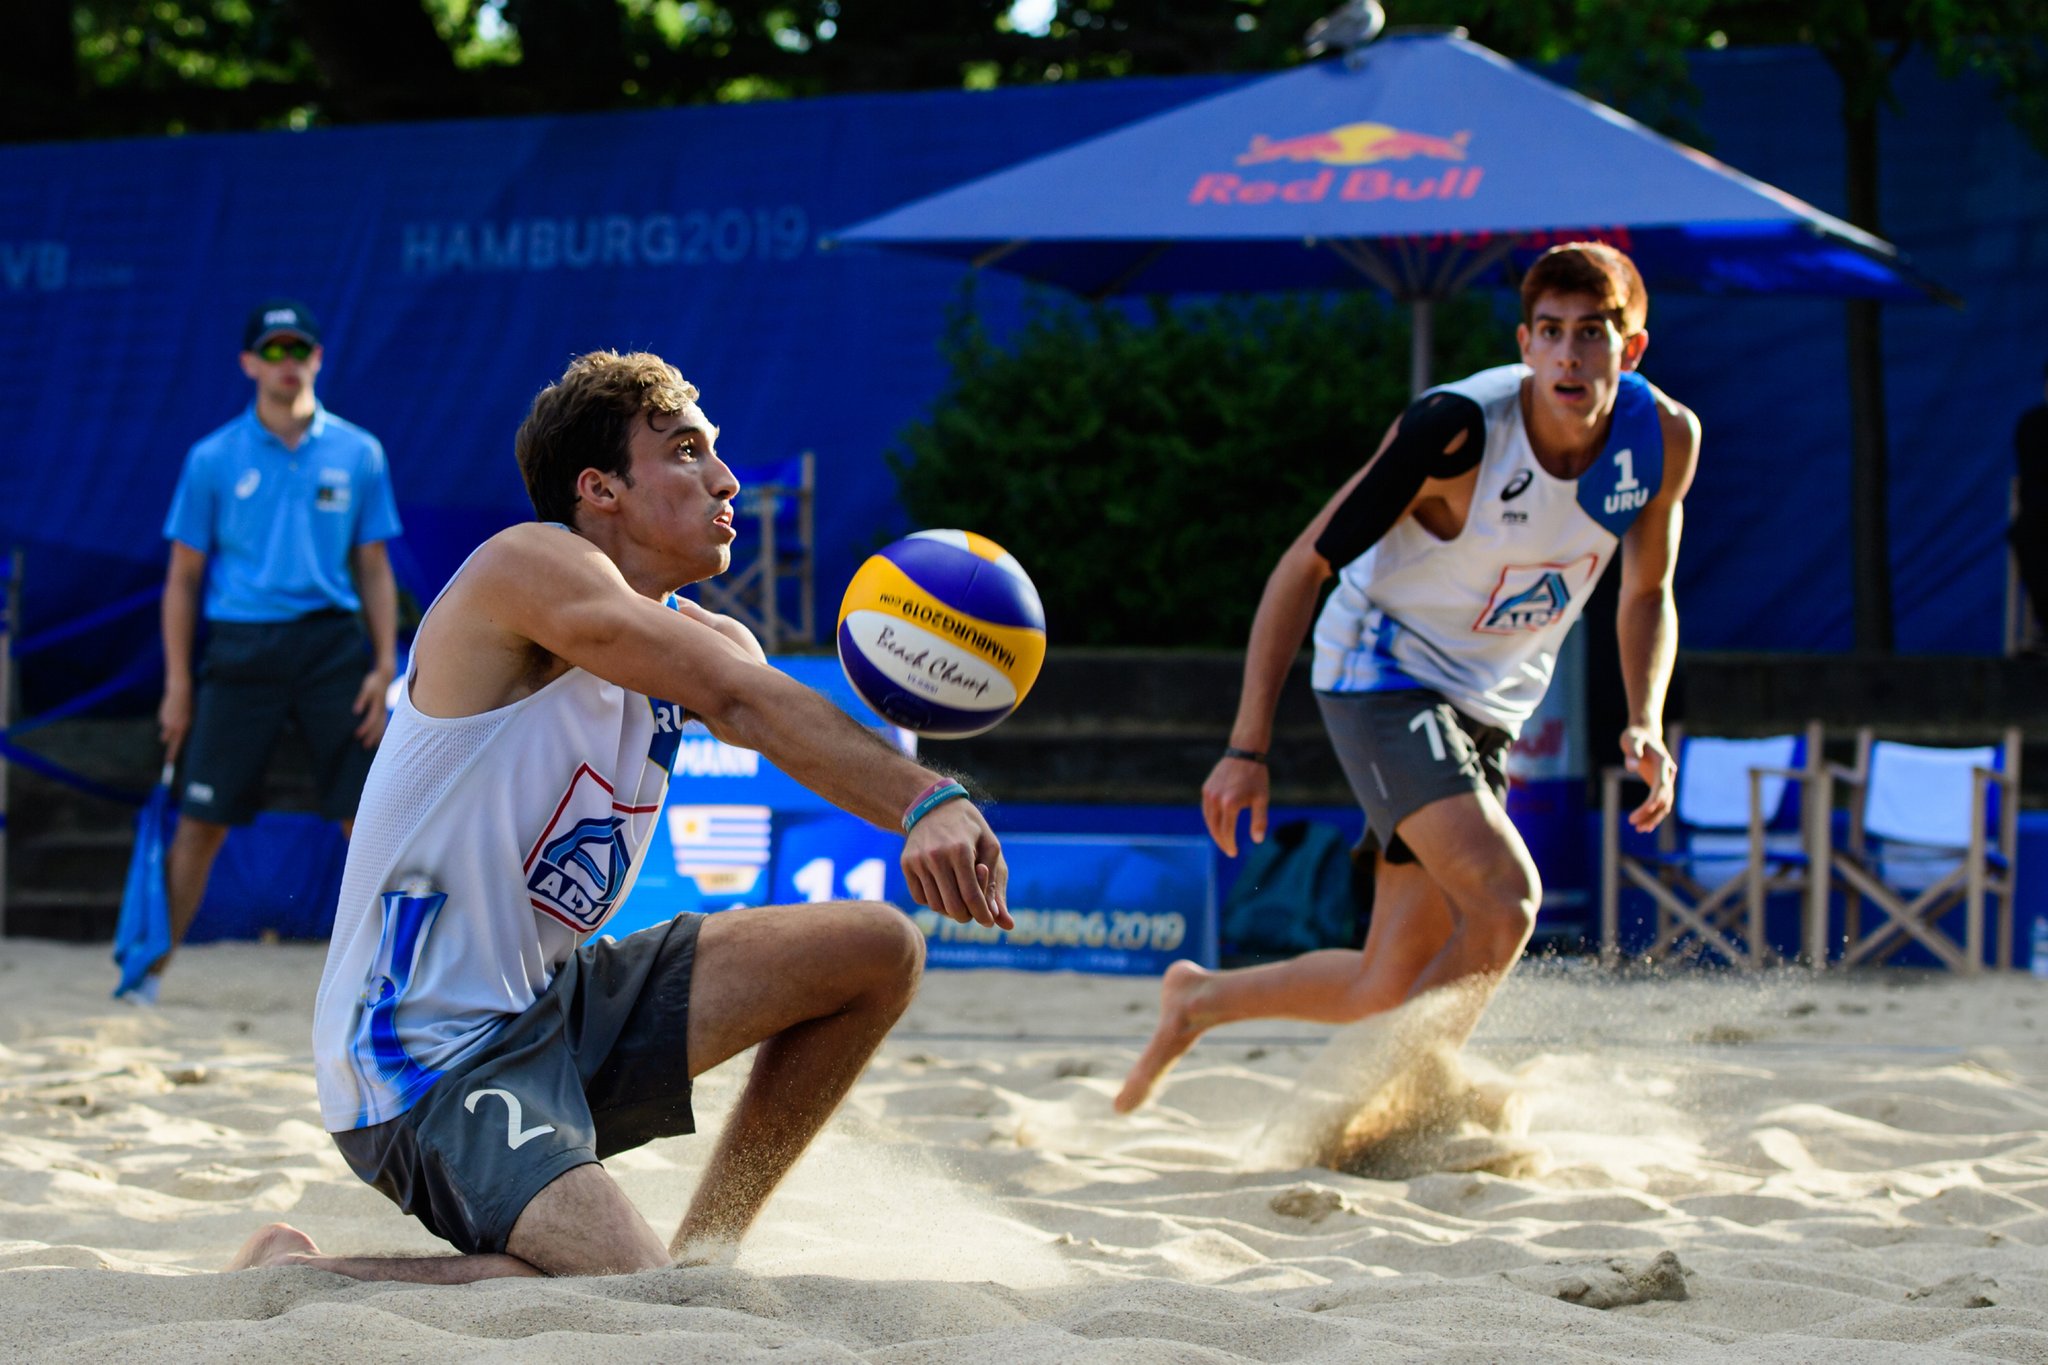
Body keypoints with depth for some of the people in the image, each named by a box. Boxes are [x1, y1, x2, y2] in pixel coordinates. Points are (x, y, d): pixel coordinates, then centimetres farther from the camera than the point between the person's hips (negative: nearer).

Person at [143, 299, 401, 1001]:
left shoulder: (357, 454, 7)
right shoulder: (213, 459, 4)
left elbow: (373, 568, 11)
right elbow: (183, 577, 7)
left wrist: (385, 665, 0)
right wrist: (177, 686, 2)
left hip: (333, 646, 1)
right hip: (241, 648, -1)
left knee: (369, 815, -2)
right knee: (201, 822, -2)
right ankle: (152, 970, 6)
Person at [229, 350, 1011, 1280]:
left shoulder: (698, 642, 10)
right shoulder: (529, 567, -14)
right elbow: (741, 699, -27)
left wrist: (934, 816, -32)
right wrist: (925, 800, -36)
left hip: (553, 1009, 9)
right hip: (423, 1057, -9)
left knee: (878, 950, 5)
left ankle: (703, 1251, 11)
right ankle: (293, 1272, -6)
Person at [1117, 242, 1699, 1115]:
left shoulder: (1664, 439, -10)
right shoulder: (1456, 430, -25)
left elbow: (1646, 595, 9)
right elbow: (1305, 565, -17)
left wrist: (1645, 724, -10)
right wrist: (1248, 749, -19)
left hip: (1488, 710, 6)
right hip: (1382, 675, -6)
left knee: (1391, 990, 4)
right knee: (1505, 902, -28)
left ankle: (1199, 1001, 30)